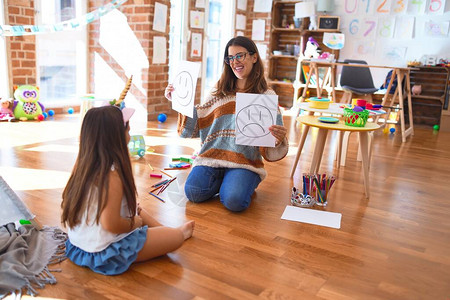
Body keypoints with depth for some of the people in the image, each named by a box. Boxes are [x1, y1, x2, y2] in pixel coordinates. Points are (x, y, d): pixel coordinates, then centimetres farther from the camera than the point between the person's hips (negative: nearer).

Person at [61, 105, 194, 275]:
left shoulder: (83, 165, -3)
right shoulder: (112, 175, -28)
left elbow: (65, 205, 7)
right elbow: (111, 224, -31)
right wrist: (134, 223, -9)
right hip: (105, 252, -9)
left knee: (137, 210, 27)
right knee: (176, 238, 1)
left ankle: (161, 229, 41)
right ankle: (180, 232, 33)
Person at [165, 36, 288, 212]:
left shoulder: (266, 96, 5)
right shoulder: (219, 91, 14)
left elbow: (273, 138, 1)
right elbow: (196, 126, 14)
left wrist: (279, 138, -23)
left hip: (245, 160, -2)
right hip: (212, 155, 3)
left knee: (234, 201, -27)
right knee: (194, 193, -22)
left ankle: (244, 183, 7)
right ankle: (222, 180, 9)